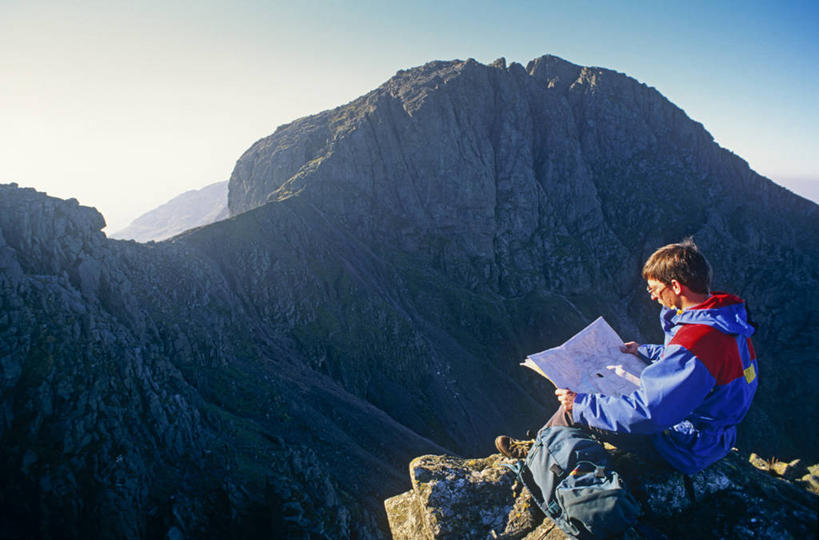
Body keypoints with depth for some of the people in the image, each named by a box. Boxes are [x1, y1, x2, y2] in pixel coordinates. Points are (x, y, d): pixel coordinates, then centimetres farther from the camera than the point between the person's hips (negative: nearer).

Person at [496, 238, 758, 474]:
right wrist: (644, 351, 23)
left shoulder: (695, 343, -34)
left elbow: (646, 413, -33)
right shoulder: (726, 315, -3)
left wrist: (580, 403, -23)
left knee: (575, 408, -3)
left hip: (685, 449, -9)